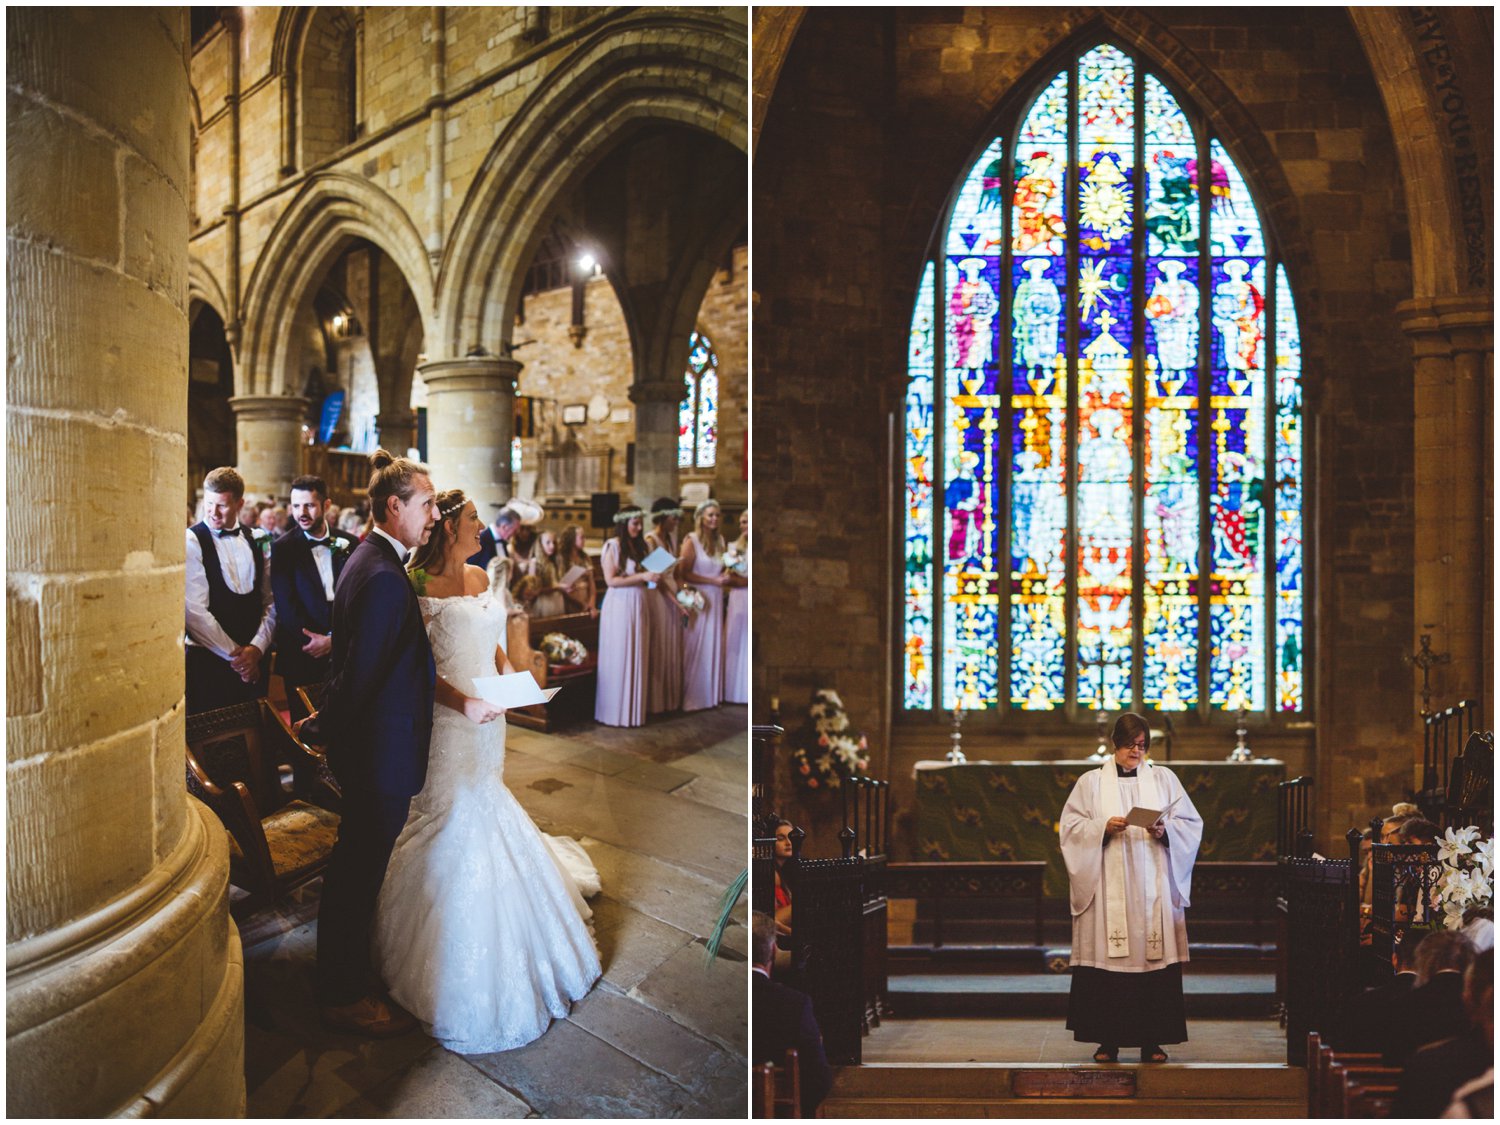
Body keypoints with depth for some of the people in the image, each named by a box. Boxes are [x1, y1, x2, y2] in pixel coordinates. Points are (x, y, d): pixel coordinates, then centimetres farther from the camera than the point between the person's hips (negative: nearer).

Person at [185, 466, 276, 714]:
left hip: (254, 660, 4)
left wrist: (257, 648, -6)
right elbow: (195, 612, -13)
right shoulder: (191, 542, -7)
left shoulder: (255, 541, 8)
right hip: (209, 663, -4)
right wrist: (234, 655, -10)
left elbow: (270, 602, 8)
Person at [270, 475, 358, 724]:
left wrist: (331, 640, -8)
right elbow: (285, 606, -5)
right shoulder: (282, 548, 1)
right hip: (302, 655, -1)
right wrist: (314, 640, -13)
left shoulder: (349, 544, 6)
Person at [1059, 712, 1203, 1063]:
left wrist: (1165, 830, -11)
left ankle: (1153, 1041, 10)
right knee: (1107, 958, -3)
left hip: (1153, 886, 1)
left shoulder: (1164, 779, 11)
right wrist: (1103, 828, -14)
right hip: (1107, 886, -1)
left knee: (1155, 957, -1)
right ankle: (1108, 1041, 6)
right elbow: (1070, 826, 3)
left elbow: (1191, 824, 8)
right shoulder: (1091, 782, 8)